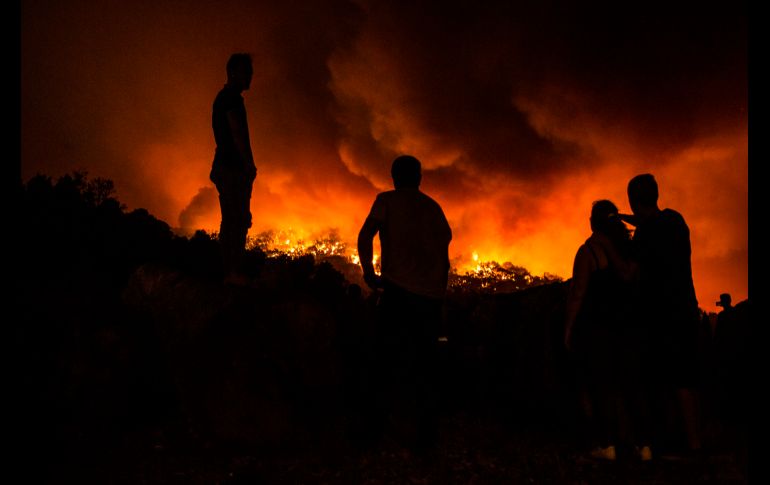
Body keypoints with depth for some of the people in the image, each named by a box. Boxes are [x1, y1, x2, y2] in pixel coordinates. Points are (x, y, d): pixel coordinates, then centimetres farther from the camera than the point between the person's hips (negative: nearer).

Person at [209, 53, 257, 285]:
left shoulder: (222, 98, 22)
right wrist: (249, 163, -17)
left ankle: (229, 272, 8)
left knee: (230, 220, 8)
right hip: (234, 166, -10)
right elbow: (237, 132, -17)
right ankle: (236, 272, -18)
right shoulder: (232, 97, -9)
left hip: (224, 166, 10)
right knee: (239, 219, -14)